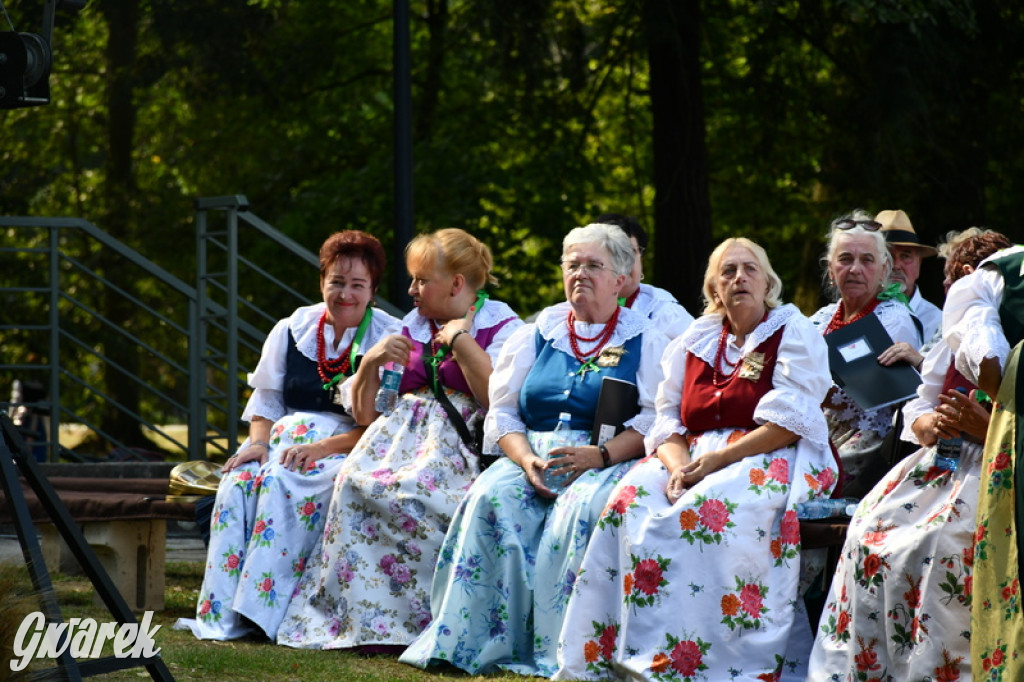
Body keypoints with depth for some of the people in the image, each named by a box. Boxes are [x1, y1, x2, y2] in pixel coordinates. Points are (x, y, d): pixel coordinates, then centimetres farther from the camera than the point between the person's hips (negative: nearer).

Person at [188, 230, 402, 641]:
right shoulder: (292, 331, 12)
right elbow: (265, 404, 13)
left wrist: (324, 448, -20)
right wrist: (259, 443, -9)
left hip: (349, 450, -4)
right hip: (284, 438, 4)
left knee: (282, 484, -34)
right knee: (239, 481, -28)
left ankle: (262, 611, -34)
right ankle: (222, 615, -29)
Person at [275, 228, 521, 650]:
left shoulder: (501, 326, 5)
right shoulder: (412, 327, 23)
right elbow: (364, 413, 23)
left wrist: (460, 340, -5)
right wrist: (372, 362, 6)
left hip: (459, 446, -5)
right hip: (398, 437, 5)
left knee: (408, 493, -35)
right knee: (356, 481, -27)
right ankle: (364, 617, -26)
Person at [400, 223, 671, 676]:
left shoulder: (644, 341, 8)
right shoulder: (538, 335, 19)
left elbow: (657, 419, -4)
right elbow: (502, 411, 12)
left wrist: (600, 455, -19)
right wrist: (527, 459, -9)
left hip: (609, 463, -3)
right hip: (533, 456, 3)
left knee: (581, 508, -36)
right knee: (490, 499, -28)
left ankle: (559, 650, -36)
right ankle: (470, 642, -30)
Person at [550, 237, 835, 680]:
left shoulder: (794, 334, 3)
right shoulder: (694, 342, 17)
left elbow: (788, 423, -9)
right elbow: (669, 423, 11)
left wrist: (718, 460, -18)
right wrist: (678, 468, -13)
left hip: (773, 460, -5)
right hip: (695, 457, 5)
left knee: (705, 511, -35)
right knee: (632, 503, -23)